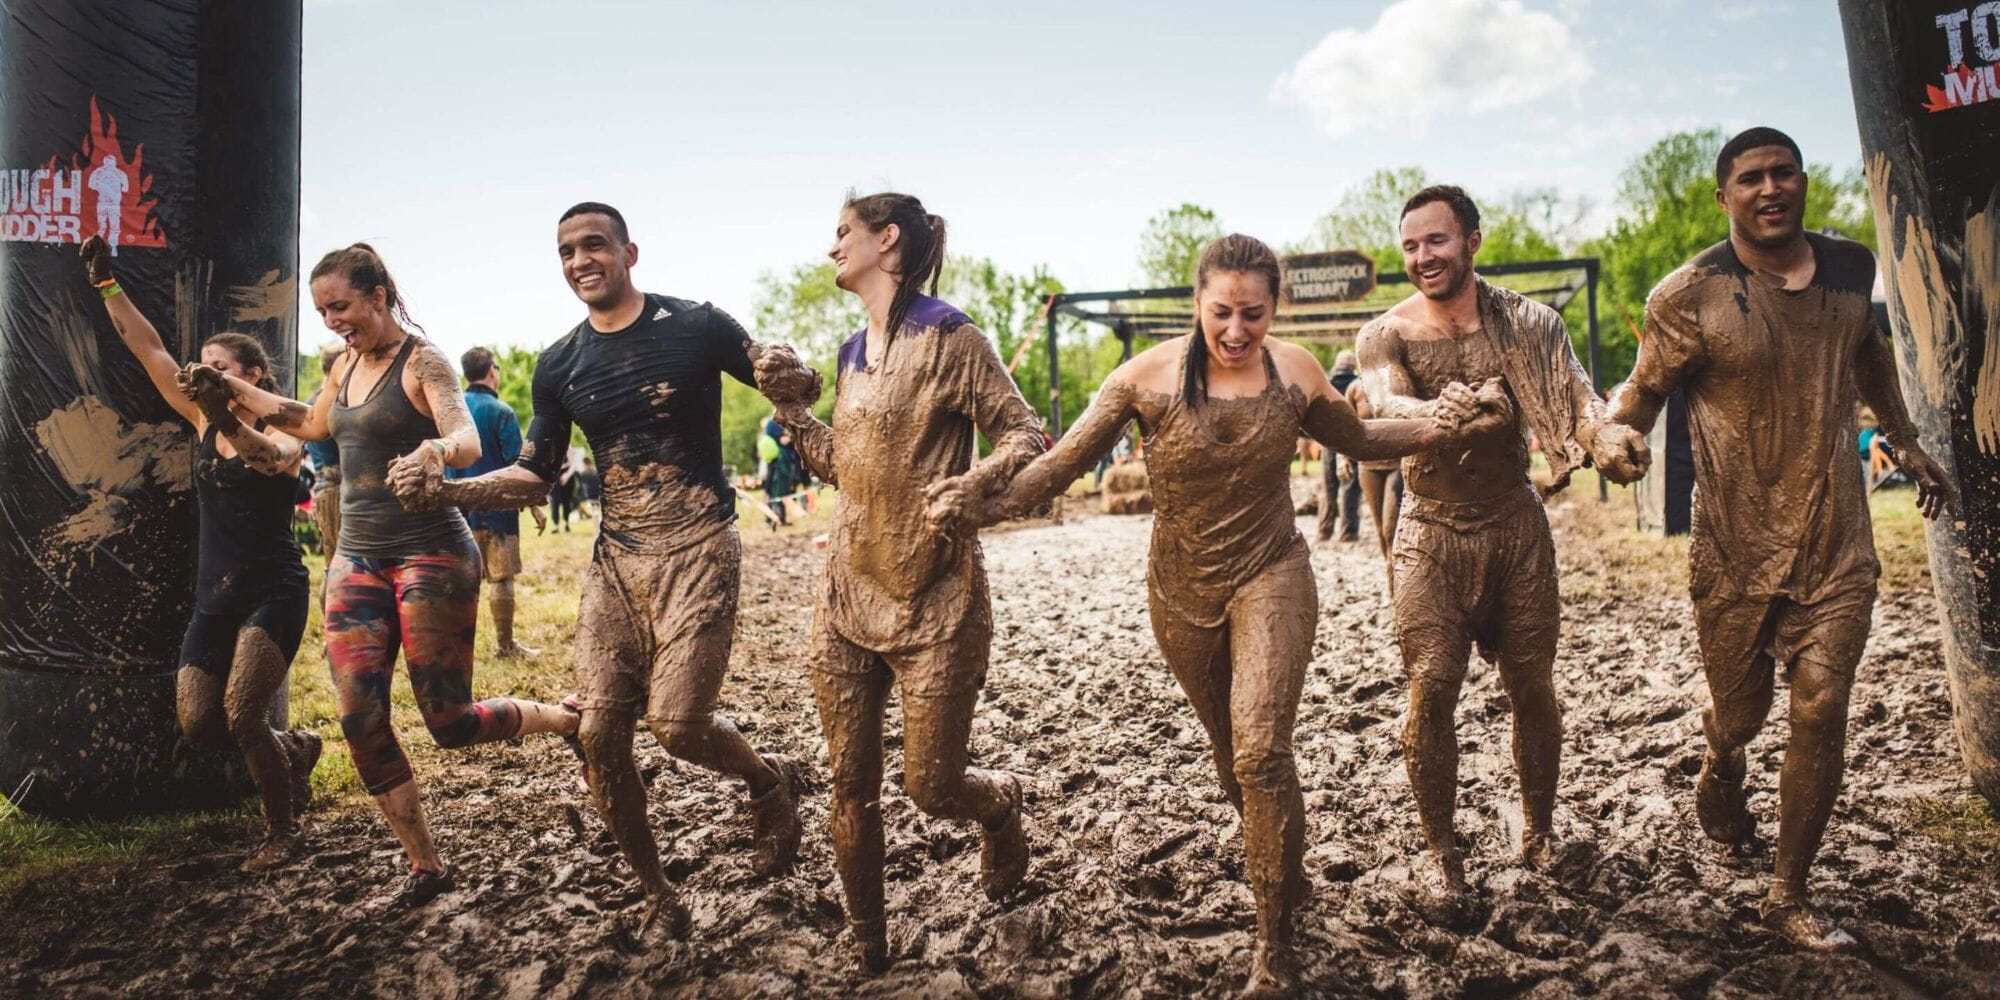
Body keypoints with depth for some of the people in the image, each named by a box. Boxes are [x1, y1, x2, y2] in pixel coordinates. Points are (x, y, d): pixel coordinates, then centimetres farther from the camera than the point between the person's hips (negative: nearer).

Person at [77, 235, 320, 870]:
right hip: (215, 597, 7)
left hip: (273, 593, -6)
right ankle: (295, 749, 27)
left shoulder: (281, 431, -8)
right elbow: (149, 351, 11)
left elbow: (272, 457, -33)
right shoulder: (204, 422, 9)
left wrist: (232, 422, -51)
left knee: (241, 716, -16)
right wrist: (107, 284, 9)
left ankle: (284, 830, 4)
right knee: (197, 723, 0)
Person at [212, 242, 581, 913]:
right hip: (357, 560, 7)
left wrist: (438, 448, -49)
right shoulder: (347, 366, 13)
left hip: (431, 555, -7)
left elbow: (468, 439, -27)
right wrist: (235, 390, 30)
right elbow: (312, 423, 33)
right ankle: (425, 868, 10)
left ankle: (569, 720, 22)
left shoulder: (422, 362, -9)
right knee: (360, 720, -2)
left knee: (451, 723, -6)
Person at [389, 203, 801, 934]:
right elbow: (535, 478, 13)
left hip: (697, 548, -4)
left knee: (677, 724, -16)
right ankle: (655, 890, 20)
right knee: (597, 733, -1)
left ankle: (771, 780, 18)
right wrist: (442, 492, -2)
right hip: (615, 557, 5)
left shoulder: (697, 326, -5)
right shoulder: (559, 366, 8)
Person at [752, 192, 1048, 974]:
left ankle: (1000, 805, 37)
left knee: (930, 788, 2)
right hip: (848, 591, 6)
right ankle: (866, 948, 26)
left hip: (932, 598, -6)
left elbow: (1024, 436, -11)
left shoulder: (947, 338, -9)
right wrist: (792, 408, 11)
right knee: (851, 785, 8)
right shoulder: (853, 354, 13)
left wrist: (974, 485, -29)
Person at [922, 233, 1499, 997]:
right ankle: (1287, 870, 46)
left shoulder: (1295, 371, -5)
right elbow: (1063, 462, -13)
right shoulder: (1150, 377, -13)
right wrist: (982, 505, -29)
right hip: (1182, 590, 1)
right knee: (1232, 756, 17)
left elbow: (1359, 440, 13)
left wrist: (1438, 428, -3)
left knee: (1260, 752, -16)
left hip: (1270, 576, -1)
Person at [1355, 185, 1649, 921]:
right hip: (1431, 536, -1)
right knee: (1430, 691, -8)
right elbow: (1387, 405, -26)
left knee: (1532, 689, 8)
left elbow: (1572, 392, -19)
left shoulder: (1526, 322, -4)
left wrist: (1608, 434, -43)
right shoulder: (1386, 335, -6)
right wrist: (1445, 413, -49)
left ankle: (1538, 831, 32)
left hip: (1516, 528, 1)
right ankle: (1439, 853, 10)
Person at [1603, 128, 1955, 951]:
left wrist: (1908, 444, 31)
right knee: (1739, 714, 10)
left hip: (1836, 545, 3)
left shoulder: (1851, 269, 6)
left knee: (1821, 716, -3)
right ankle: (1721, 764, 49)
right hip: (1735, 549, -3)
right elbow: (1642, 392, -5)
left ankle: (1789, 895, 13)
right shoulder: (1691, 295, -9)